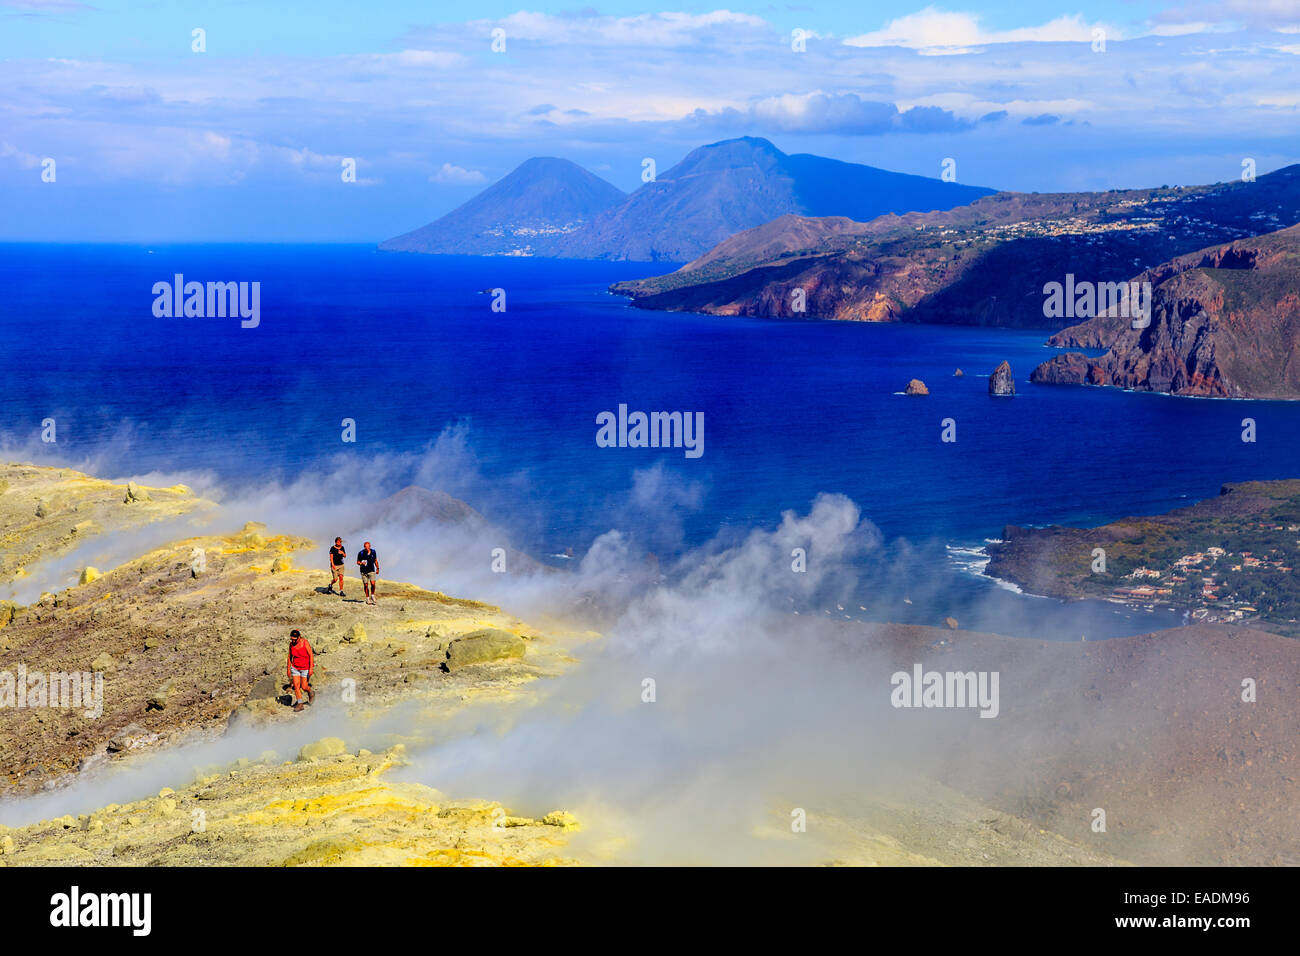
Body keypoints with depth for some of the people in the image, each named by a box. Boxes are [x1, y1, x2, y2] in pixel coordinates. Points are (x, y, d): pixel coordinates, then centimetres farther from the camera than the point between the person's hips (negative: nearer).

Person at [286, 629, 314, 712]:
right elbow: (290, 656, 6)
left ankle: (311, 693, 31)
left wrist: (311, 668, -21)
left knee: (304, 687, -1)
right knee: (296, 686, -3)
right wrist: (288, 668, 9)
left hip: (306, 668, -4)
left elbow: (311, 655, -17)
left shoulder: (305, 643, -20)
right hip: (295, 668, 4)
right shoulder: (291, 644, -6)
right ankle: (299, 704, 4)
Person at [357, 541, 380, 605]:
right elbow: (358, 562, -1)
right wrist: (361, 563, -23)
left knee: (373, 583, -12)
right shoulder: (361, 553, -10)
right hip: (364, 571, -1)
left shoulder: (373, 552, -1)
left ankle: (372, 596, 9)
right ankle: (367, 598, 16)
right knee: (366, 585, 2)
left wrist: (377, 568, 16)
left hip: (371, 571, 1)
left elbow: (375, 560, 14)